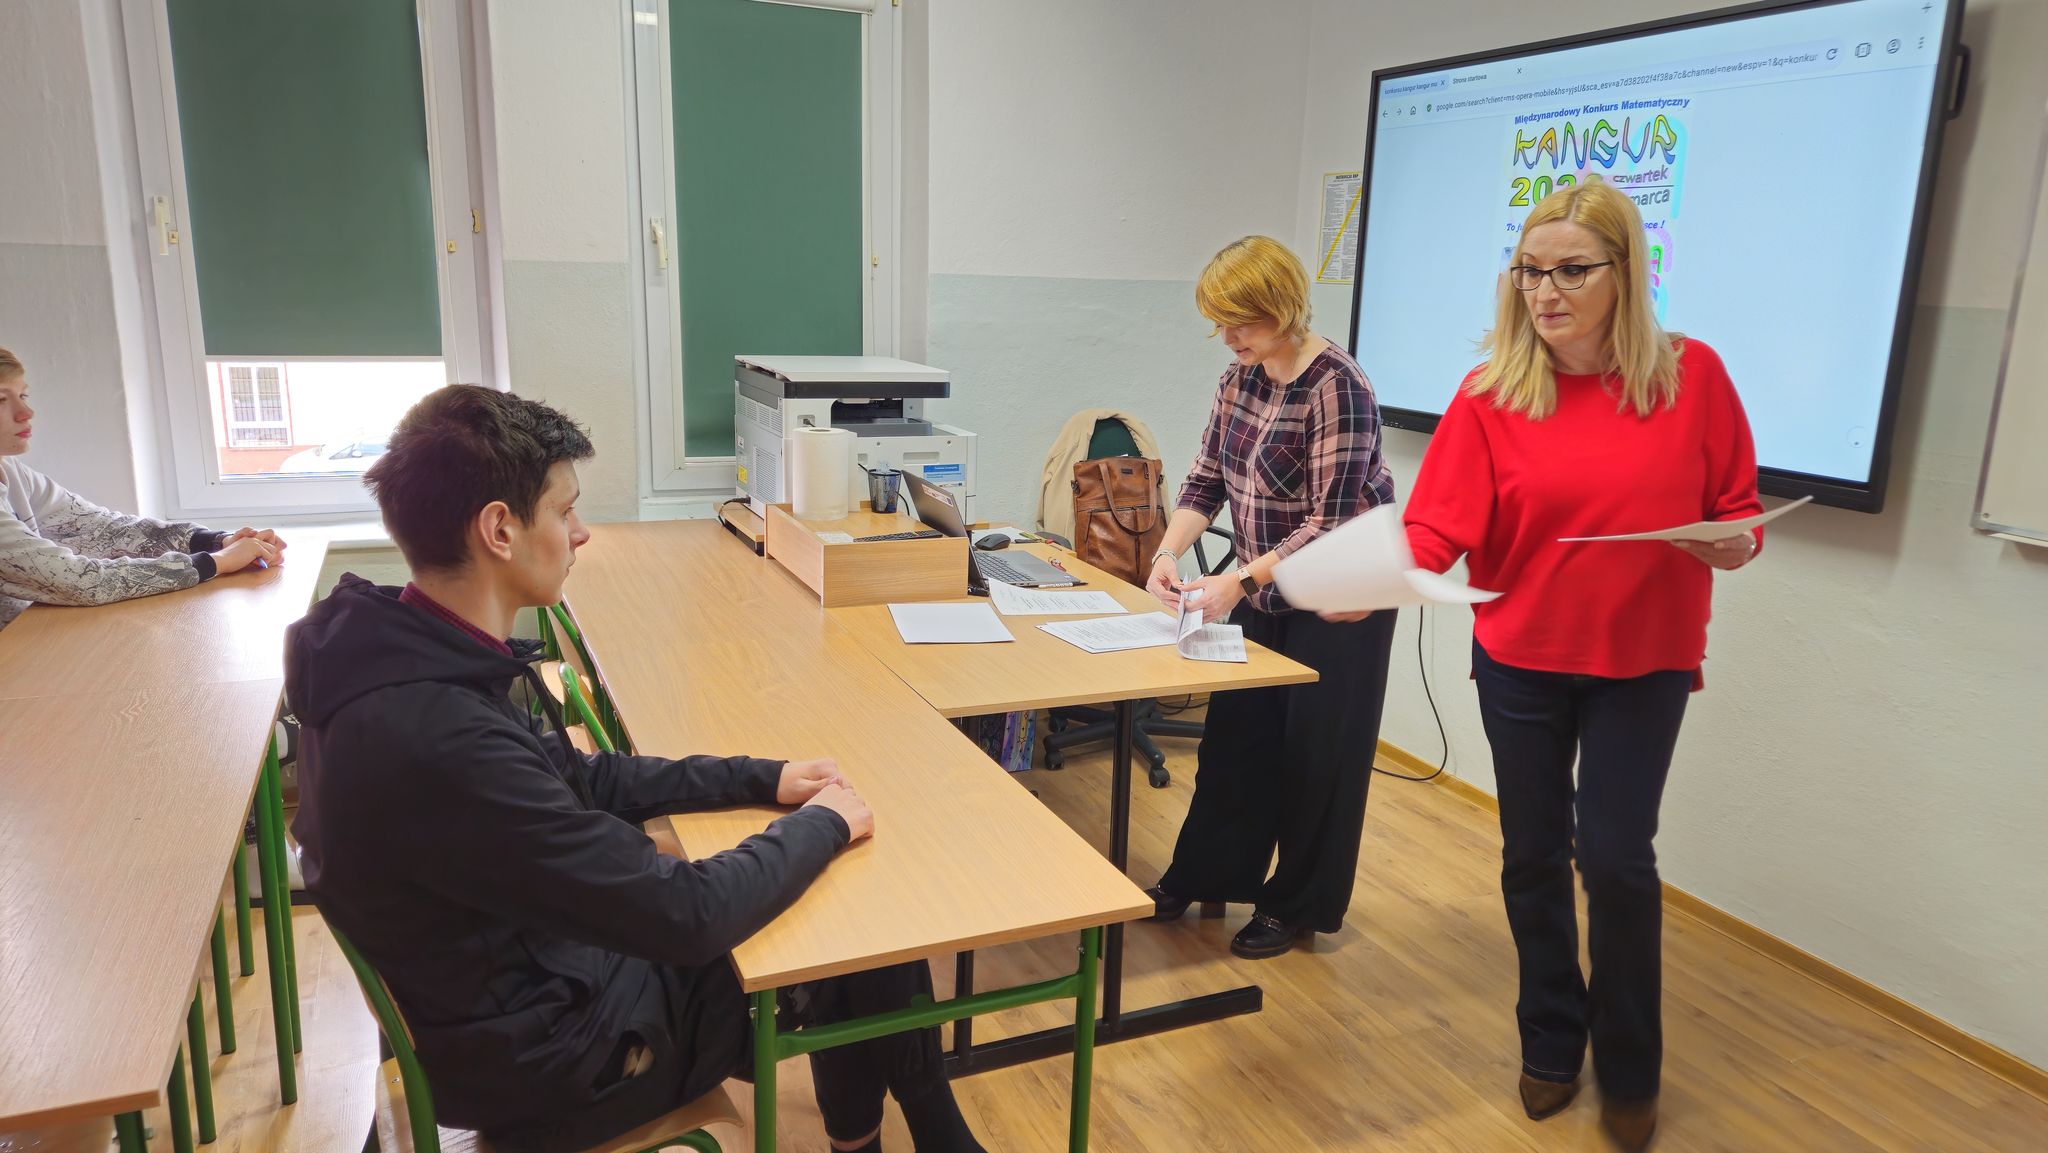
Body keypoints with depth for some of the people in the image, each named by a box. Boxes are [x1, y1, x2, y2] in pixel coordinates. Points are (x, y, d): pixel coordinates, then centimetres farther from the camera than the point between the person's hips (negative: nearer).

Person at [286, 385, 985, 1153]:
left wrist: (761, 779, 2)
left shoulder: (403, 658, -6)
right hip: (546, 1054, -8)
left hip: (524, 973, 8)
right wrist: (822, 826, -12)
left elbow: (576, 778, 8)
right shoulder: (438, 738, -35)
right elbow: (685, 916, -29)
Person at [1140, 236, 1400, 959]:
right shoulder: (1240, 377, 1)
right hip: (1264, 592, 7)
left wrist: (1240, 582, -32)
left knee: (1315, 751, 6)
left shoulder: (1336, 387, -22)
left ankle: (1298, 907, 23)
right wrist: (1171, 551, -14)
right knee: (1234, 734, 12)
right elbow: (1207, 479, 3)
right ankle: (1202, 878, 28)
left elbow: (1331, 524, -25)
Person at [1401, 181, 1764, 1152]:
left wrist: (1735, 545, -19)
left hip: (1644, 662, -1)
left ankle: (1630, 1069, 26)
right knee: (1533, 855, 10)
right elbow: (1439, 526, -17)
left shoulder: (1693, 375, -7)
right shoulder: (1490, 394, -9)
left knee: (1615, 857, 0)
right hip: (1520, 657, 1)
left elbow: (1736, 506, 3)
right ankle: (1551, 1045, 34)